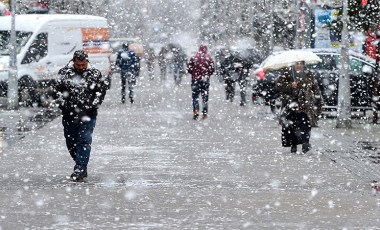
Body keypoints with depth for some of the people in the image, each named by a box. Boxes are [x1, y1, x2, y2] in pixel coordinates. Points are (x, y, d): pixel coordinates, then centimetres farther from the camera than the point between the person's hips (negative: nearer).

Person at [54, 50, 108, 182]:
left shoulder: (95, 74, 0)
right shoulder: (64, 73, 1)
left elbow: (102, 90, 7)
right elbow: (57, 90, 8)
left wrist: (94, 105, -3)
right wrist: (62, 104, -3)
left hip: (88, 116, -2)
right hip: (69, 115, 2)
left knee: (84, 141, -11)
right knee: (71, 143, 9)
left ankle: (80, 169, -12)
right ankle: (81, 166, 25)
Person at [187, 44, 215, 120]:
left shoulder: (193, 58, -4)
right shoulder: (209, 58, -3)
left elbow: (189, 69, -4)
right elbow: (212, 69, -2)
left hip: (195, 79, -1)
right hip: (205, 79, 1)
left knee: (195, 96, 4)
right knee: (205, 97, 9)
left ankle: (196, 111, -9)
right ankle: (205, 113, 9)